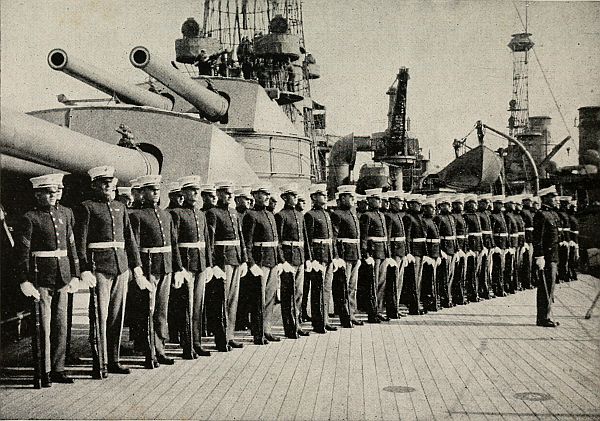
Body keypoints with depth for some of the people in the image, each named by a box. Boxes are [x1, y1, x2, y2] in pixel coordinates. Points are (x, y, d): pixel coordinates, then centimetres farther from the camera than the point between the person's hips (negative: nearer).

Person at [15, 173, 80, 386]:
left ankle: (58, 369, 18)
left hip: (63, 278, 6)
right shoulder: (29, 219, -5)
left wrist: (75, 275, 11)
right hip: (41, 278, -6)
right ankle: (45, 372, 8)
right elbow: (22, 252, -9)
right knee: (44, 326, -1)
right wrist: (24, 281, -15)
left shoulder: (63, 216, 13)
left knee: (61, 324, 9)